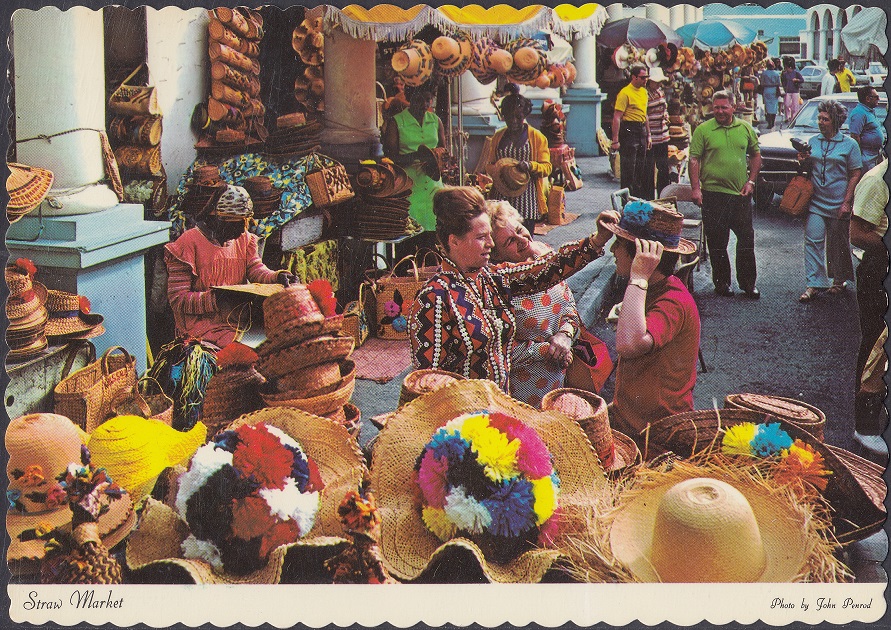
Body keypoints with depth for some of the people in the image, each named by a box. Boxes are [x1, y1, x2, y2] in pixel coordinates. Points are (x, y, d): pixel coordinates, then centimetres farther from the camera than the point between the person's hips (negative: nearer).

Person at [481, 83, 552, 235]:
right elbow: (489, 165, 17)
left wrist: (531, 166, -20)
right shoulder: (498, 137, 14)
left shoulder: (537, 137, 5)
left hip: (527, 198, -2)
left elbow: (547, 167, 1)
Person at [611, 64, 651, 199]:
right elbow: (617, 117, -17)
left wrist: (648, 135, 21)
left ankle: (640, 197, 22)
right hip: (629, 131, -8)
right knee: (628, 168, -4)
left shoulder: (644, 92, 14)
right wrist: (615, 140, -22)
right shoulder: (625, 93, -13)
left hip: (641, 130, 8)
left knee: (640, 167, 14)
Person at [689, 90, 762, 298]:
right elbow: (694, 160, -4)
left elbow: (756, 156, 16)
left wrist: (751, 181, 5)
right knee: (717, 241, 5)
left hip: (741, 193, 2)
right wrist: (695, 188, -12)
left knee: (746, 238, 5)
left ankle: (748, 283, 16)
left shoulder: (745, 128, 8)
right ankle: (721, 282, 17)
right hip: (713, 193, -2)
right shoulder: (703, 130, -1)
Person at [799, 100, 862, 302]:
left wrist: (847, 202, -9)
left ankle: (840, 280, 26)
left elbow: (855, 175, -2)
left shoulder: (849, 144, -1)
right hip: (816, 203, 3)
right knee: (813, 241, -8)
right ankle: (815, 284, -7)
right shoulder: (812, 142, 9)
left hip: (838, 205, -3)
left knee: (838, 245, 9)